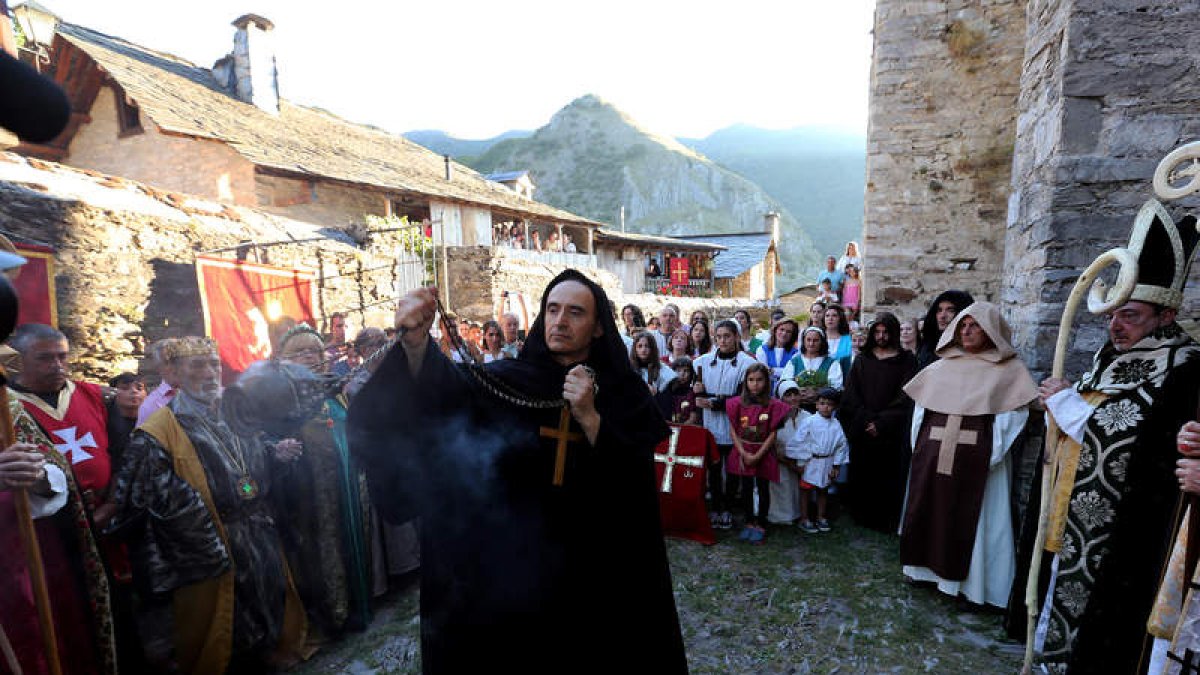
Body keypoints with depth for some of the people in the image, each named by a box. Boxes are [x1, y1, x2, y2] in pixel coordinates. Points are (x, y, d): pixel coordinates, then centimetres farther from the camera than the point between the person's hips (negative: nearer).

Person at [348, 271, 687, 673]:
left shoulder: (624, 392, -5)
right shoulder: (512, 380, -5)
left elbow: (639, 485, -13)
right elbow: (447, 389, -23)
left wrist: (589, 417, -25)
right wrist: (415, 343, -42)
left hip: (599, 566, 0)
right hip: (517, 556, 0)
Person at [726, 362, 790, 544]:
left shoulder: (773, 405, -9)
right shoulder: (737, 403, -4)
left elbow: (773, 434, -9)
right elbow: (733, 430, -3)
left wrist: (757, 455, -14)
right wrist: (744, 454, -12)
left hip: (764, 453, -2)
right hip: (743, 453, 2)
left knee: (763, 489, 9)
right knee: (746, 489, 13)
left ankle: (760, 525, 24)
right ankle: (749, 523, 28)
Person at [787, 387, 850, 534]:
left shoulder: (836, 425, -1)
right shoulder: (809, 421, -12)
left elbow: (841, 445, 6)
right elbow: (799, 442, -11)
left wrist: (837, 465, 5)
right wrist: (800, 462, -10)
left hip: (827, 464, 4)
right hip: (810, 462, -4)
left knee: (823, 490, 18)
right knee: (806, 490, 5)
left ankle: (821, 517, 34)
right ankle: (804, 520, 17)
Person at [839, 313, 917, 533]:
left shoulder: (906, 361, 3)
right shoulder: (862, 359, 9)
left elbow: (905, 397, -5)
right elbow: (851, 394, 3)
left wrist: (881, 423, -13)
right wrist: (865, 420, -10)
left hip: (891, 431, -2)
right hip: (862, 430, 2)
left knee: (888, 477, 2)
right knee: (862, 475, 5)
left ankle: (887, 521, 14)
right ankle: (863, 517, 17)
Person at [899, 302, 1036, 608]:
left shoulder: (1009, 369, 0)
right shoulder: (941, 365, 10)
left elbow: (1012, 416, -7)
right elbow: (921, 407, 10)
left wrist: (990, 456, -14)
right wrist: (918, 446, 3)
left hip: (975, 457, -4)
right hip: (933, 453, 4)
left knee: (968, 517, 3)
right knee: (927, 510, 10)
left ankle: (966, 579, 18)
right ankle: (927, 565, 27)